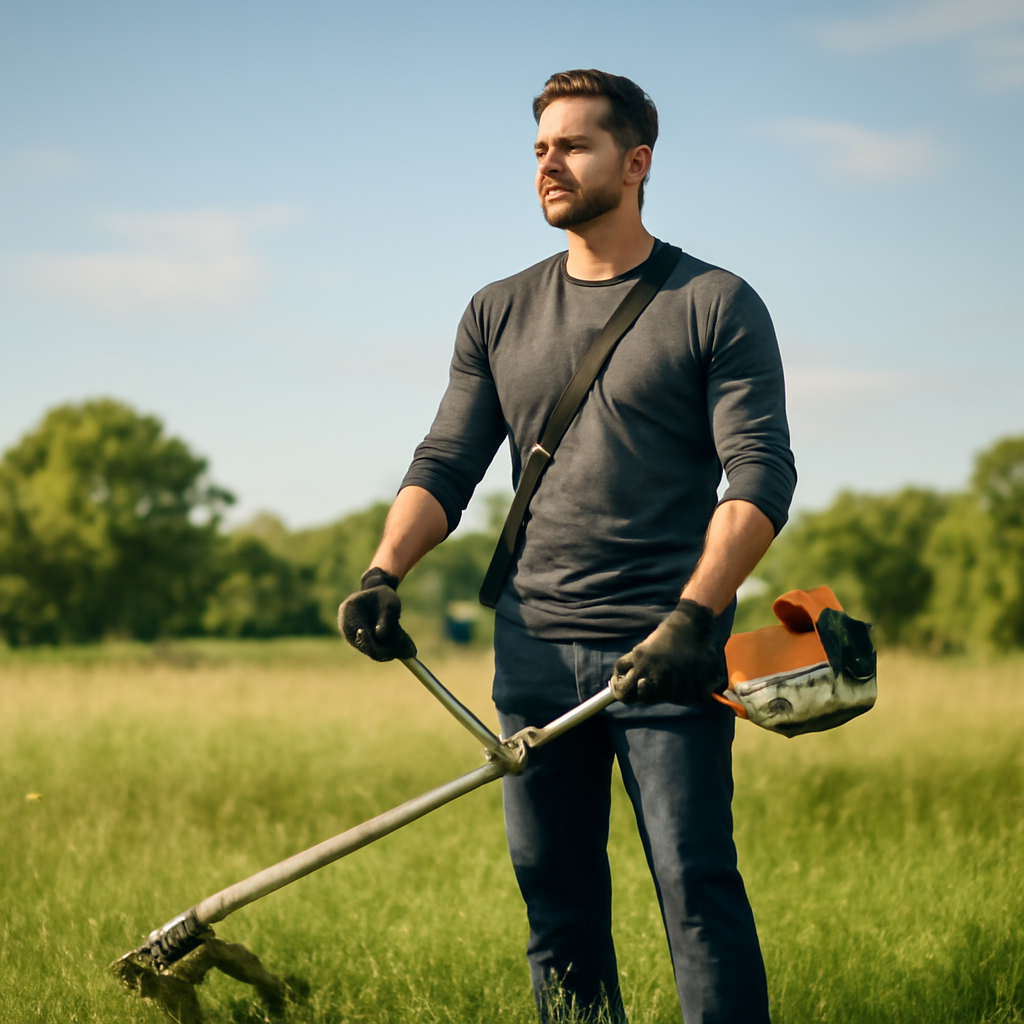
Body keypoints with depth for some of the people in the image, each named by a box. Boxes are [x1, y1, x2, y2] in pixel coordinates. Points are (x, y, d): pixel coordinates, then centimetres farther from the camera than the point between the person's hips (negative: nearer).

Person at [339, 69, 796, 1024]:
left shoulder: (716, 306, 2)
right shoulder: (497, 316, 15)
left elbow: (759, 473, -7)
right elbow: (445, 464, 12)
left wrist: (694, 615, -20)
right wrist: (383, 572, -7)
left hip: (667, 654, -4)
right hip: (536, 652, 4)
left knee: (696, 887, -9)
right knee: (556, 900, 6)